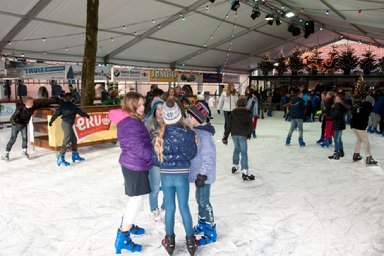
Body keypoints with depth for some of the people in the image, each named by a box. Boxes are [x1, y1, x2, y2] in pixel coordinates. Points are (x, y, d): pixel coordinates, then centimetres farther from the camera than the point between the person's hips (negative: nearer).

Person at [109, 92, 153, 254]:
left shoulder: (133, 120, 9)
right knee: (137, 200, 0)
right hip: (135, 166, -10)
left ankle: (127, 225, 44)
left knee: (136, 199, 26)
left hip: (134, 165, 10)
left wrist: (151, 156, 4)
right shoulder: (130, 124, -24)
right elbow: (138, 148, -25)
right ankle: (123, 237, 9)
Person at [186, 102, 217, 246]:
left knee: (204, 201, -1)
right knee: (199, 198, 20)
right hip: (198, 173, 9)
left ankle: (210, 232, 12)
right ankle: (202, 224, 38)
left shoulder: (204, 135, -22)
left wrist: (202, 175, -21)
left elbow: (207, 157, -23)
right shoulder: (196, 131, 8)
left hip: (204, 174, -9)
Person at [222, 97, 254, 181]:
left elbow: (229, 125, 5)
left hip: (234, 134, 4)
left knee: (237, 149, 26)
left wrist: (225, 137, 7)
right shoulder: (247, 113, 0)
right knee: (244, 152, -5)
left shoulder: (233, 112, 8)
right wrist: (249, 133, 20)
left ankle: (235, 165, 36)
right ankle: (245, 171, -13)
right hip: (243, 134, -4)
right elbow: (250, 125, 0)